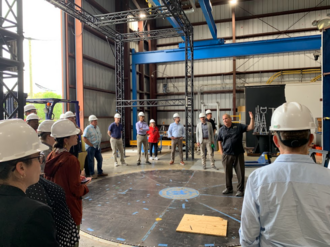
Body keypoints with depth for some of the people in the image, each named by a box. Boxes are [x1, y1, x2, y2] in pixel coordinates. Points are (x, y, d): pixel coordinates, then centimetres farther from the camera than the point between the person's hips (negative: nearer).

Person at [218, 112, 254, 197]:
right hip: (227, 155, 2)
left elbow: (250, 127, -1)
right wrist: (221, 152, 6)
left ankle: (240, 190, 16)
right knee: (227, 173, 11)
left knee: (240, 173, 2)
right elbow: (219, 141, 12)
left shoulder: (238, 126, 2)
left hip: (238, 154, -1)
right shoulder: (222, 130, 6)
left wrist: (252, 118, -14)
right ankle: (229, 188, 29)